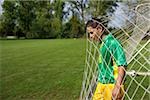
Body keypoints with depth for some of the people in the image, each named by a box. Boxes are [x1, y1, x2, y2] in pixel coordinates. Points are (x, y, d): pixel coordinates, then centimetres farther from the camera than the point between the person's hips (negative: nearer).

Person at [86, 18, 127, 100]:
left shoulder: (112, 42, -17)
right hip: (101, 84, 8)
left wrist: (117, 86, -28)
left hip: (111, 85, -8)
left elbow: (122, 65, -22)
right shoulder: (103, 44, 9)